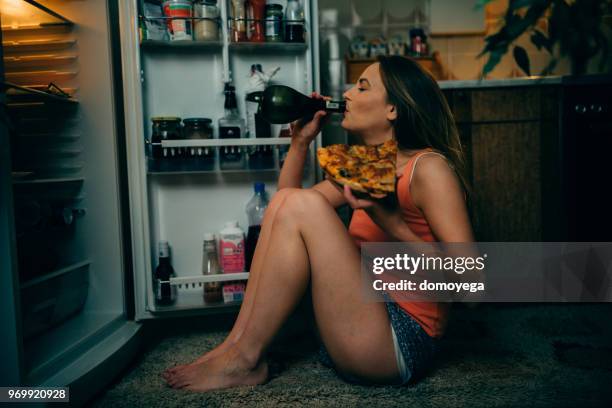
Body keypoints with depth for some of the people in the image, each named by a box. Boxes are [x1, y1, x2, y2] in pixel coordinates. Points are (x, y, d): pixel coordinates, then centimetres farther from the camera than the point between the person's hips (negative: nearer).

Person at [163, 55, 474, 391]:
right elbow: (286, 209, 17)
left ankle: (245, 360, -12)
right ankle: (236, 342, -6)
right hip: (362, 321, 8)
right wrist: (300, 142, 9)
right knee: (284, 199, -2)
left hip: (400, 341, -7)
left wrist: (394, 226, -25)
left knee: (305, 204, -22)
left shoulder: (428, 167, -11)